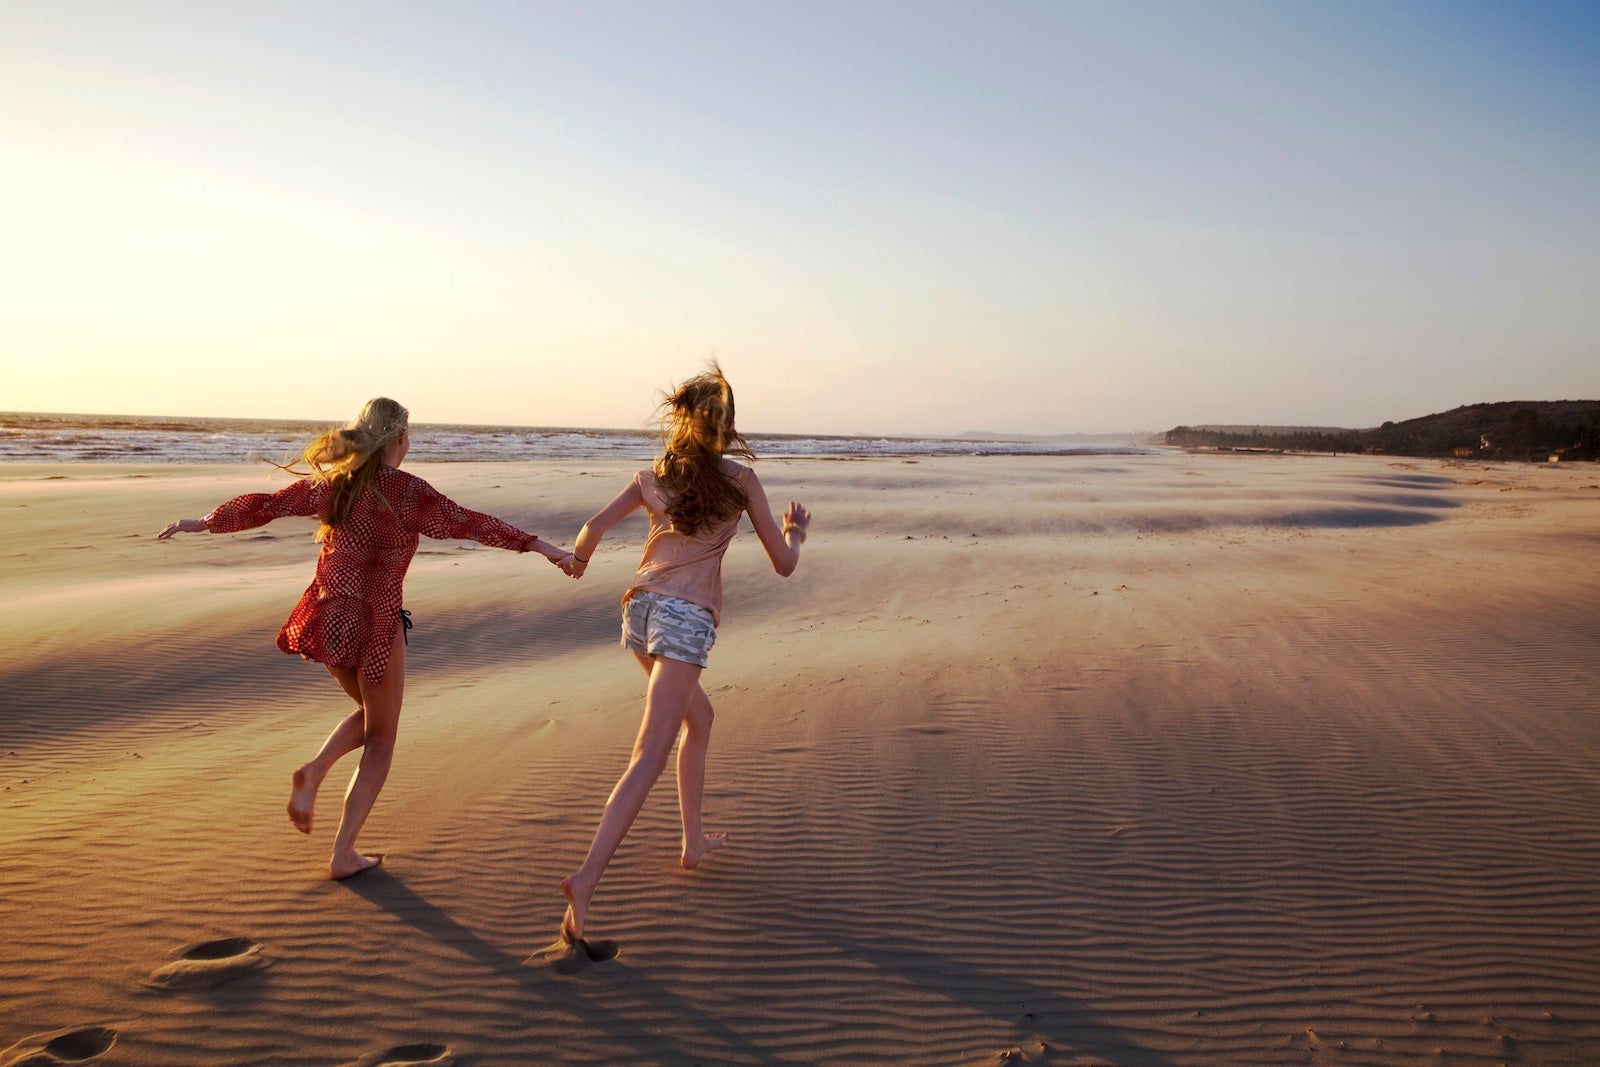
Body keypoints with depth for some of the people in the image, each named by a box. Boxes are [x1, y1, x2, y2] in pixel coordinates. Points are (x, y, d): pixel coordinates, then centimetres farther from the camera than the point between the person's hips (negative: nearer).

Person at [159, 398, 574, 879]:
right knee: (380, 739, 10)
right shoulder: (405, 489, -12)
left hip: (325, 618, 6)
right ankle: (343, 854, 11)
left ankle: (313, 773, 4)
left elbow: (264, 505, 13)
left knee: (370, 715, 28)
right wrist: (544, 548, -18)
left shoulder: (332, 482, 4)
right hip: (374, 623, -6)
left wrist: (200, 523, 28)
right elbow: (469, 523, -17)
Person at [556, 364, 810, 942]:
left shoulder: (654, 476, 13)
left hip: (640, 608, 6)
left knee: (699, 716, 28)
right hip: (686, 617, -6)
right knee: (649, 756, -11)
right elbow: (783, 564, 6)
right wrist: (795, 530, 28)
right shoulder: (739, 479, 4)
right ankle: (586, 877, -23)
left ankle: (694, 839, 36)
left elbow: (595, 526, 1)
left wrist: (577, 559, 23)